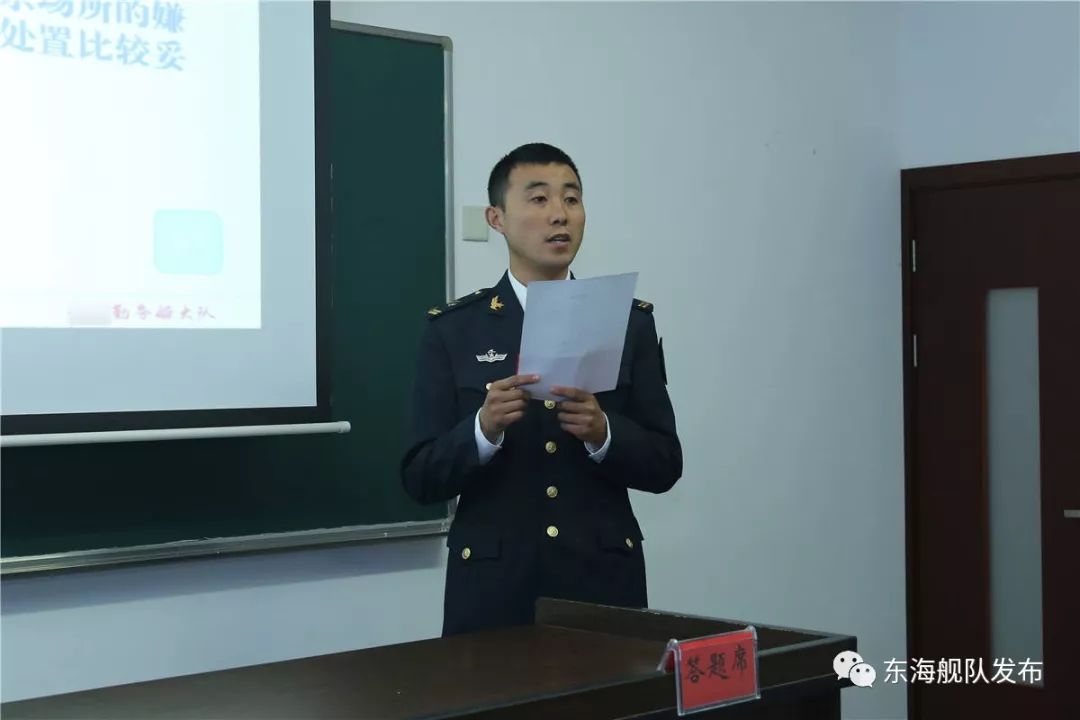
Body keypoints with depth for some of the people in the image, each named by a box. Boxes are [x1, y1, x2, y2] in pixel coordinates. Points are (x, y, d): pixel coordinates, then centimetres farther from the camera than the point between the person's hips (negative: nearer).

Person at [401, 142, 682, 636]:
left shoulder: (630, 322, 4)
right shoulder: (453, 329, 0)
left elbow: (664, 465, 2)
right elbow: (421, 478, -3)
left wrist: (603, 432, -17)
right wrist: (483, 428, -21)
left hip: (603, 581, 1)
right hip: (493, 587, -1)